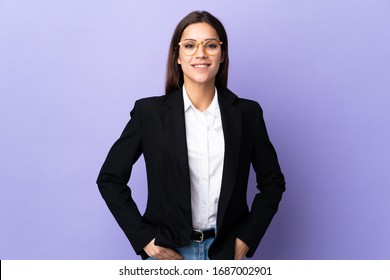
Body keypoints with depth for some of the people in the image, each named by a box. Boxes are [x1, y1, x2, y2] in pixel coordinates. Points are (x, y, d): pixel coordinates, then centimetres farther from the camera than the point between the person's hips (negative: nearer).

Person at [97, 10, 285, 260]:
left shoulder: (247, 113, 0)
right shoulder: (150, 112, -4)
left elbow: (273, 182, 9)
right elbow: (110, 178, 1)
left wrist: (248, 237, 1)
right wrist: (143, 238, -4)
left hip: (227, 250, 1)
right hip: (168, 251, -1)